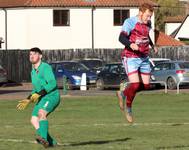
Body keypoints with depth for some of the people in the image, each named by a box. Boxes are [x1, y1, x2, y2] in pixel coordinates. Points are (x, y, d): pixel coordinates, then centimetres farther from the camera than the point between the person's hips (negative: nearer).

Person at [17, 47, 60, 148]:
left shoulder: (45, 67, -8)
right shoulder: (33, 72, 19)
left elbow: (52, 83, -20)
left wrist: (39, 94, -24)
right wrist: (28, 100, 20)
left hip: (52, 95, -9)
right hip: (42, 98, 9)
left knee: (41, 113, -33)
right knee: (34, 120, -3)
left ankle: (43, 137, -47)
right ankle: (51, 142, -1)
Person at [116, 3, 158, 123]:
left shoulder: (148, 23, 10)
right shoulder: (130, 22, -13)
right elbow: (122, 37, -23)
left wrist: (152, 45, 19)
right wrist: (131, 45, -40)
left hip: (144, 58, 7)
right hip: (131, 58, -7)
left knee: (146, 85, 6)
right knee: (135, 85, -17)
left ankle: (123, 94, 28)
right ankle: (128, 107, 7)